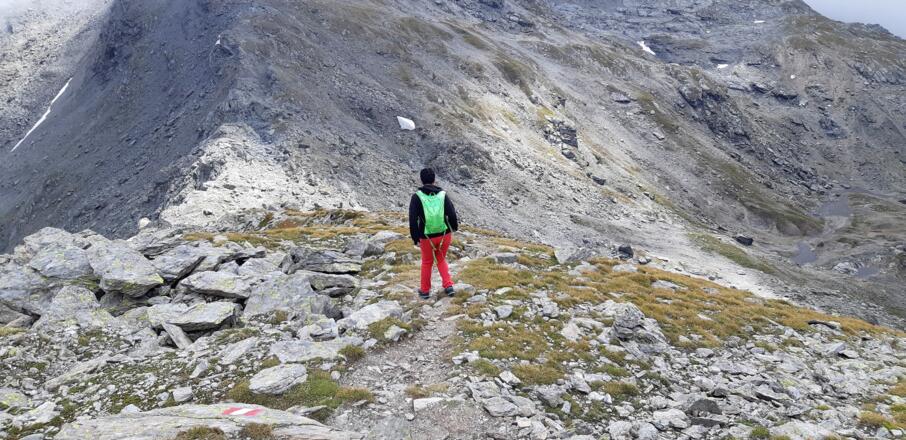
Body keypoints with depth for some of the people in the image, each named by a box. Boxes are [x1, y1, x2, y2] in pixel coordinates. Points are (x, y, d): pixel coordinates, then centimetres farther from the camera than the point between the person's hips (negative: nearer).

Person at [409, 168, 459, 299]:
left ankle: (425, 291, 32)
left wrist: (415, 238, -4)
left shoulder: (417, 197, -10)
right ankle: (448, 286, 16)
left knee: (427, 262, 20)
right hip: (445, 235, 2)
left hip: (427, 238, -2)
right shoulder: (443, 195, -5)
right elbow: (452, 214, -5)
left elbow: (413, 219, -13)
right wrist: (455, 227, 15)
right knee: (441, 259, 26)